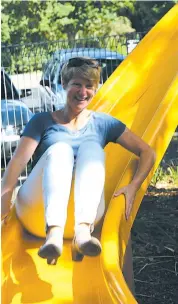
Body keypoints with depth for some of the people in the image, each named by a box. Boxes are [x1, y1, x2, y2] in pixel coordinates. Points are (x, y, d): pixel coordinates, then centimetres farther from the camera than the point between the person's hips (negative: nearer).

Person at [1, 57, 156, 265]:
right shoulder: (42, 121, 13)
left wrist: (133, 186, -8)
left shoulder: (103, 124, 17)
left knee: (92, 147, -23)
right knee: (60, 149, -27)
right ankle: (54, 233, -53)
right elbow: (19, 160, -3)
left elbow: (147, 153, 11)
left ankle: (83, 231, -48)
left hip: (81, 208, 1)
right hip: (38, 206, -1)